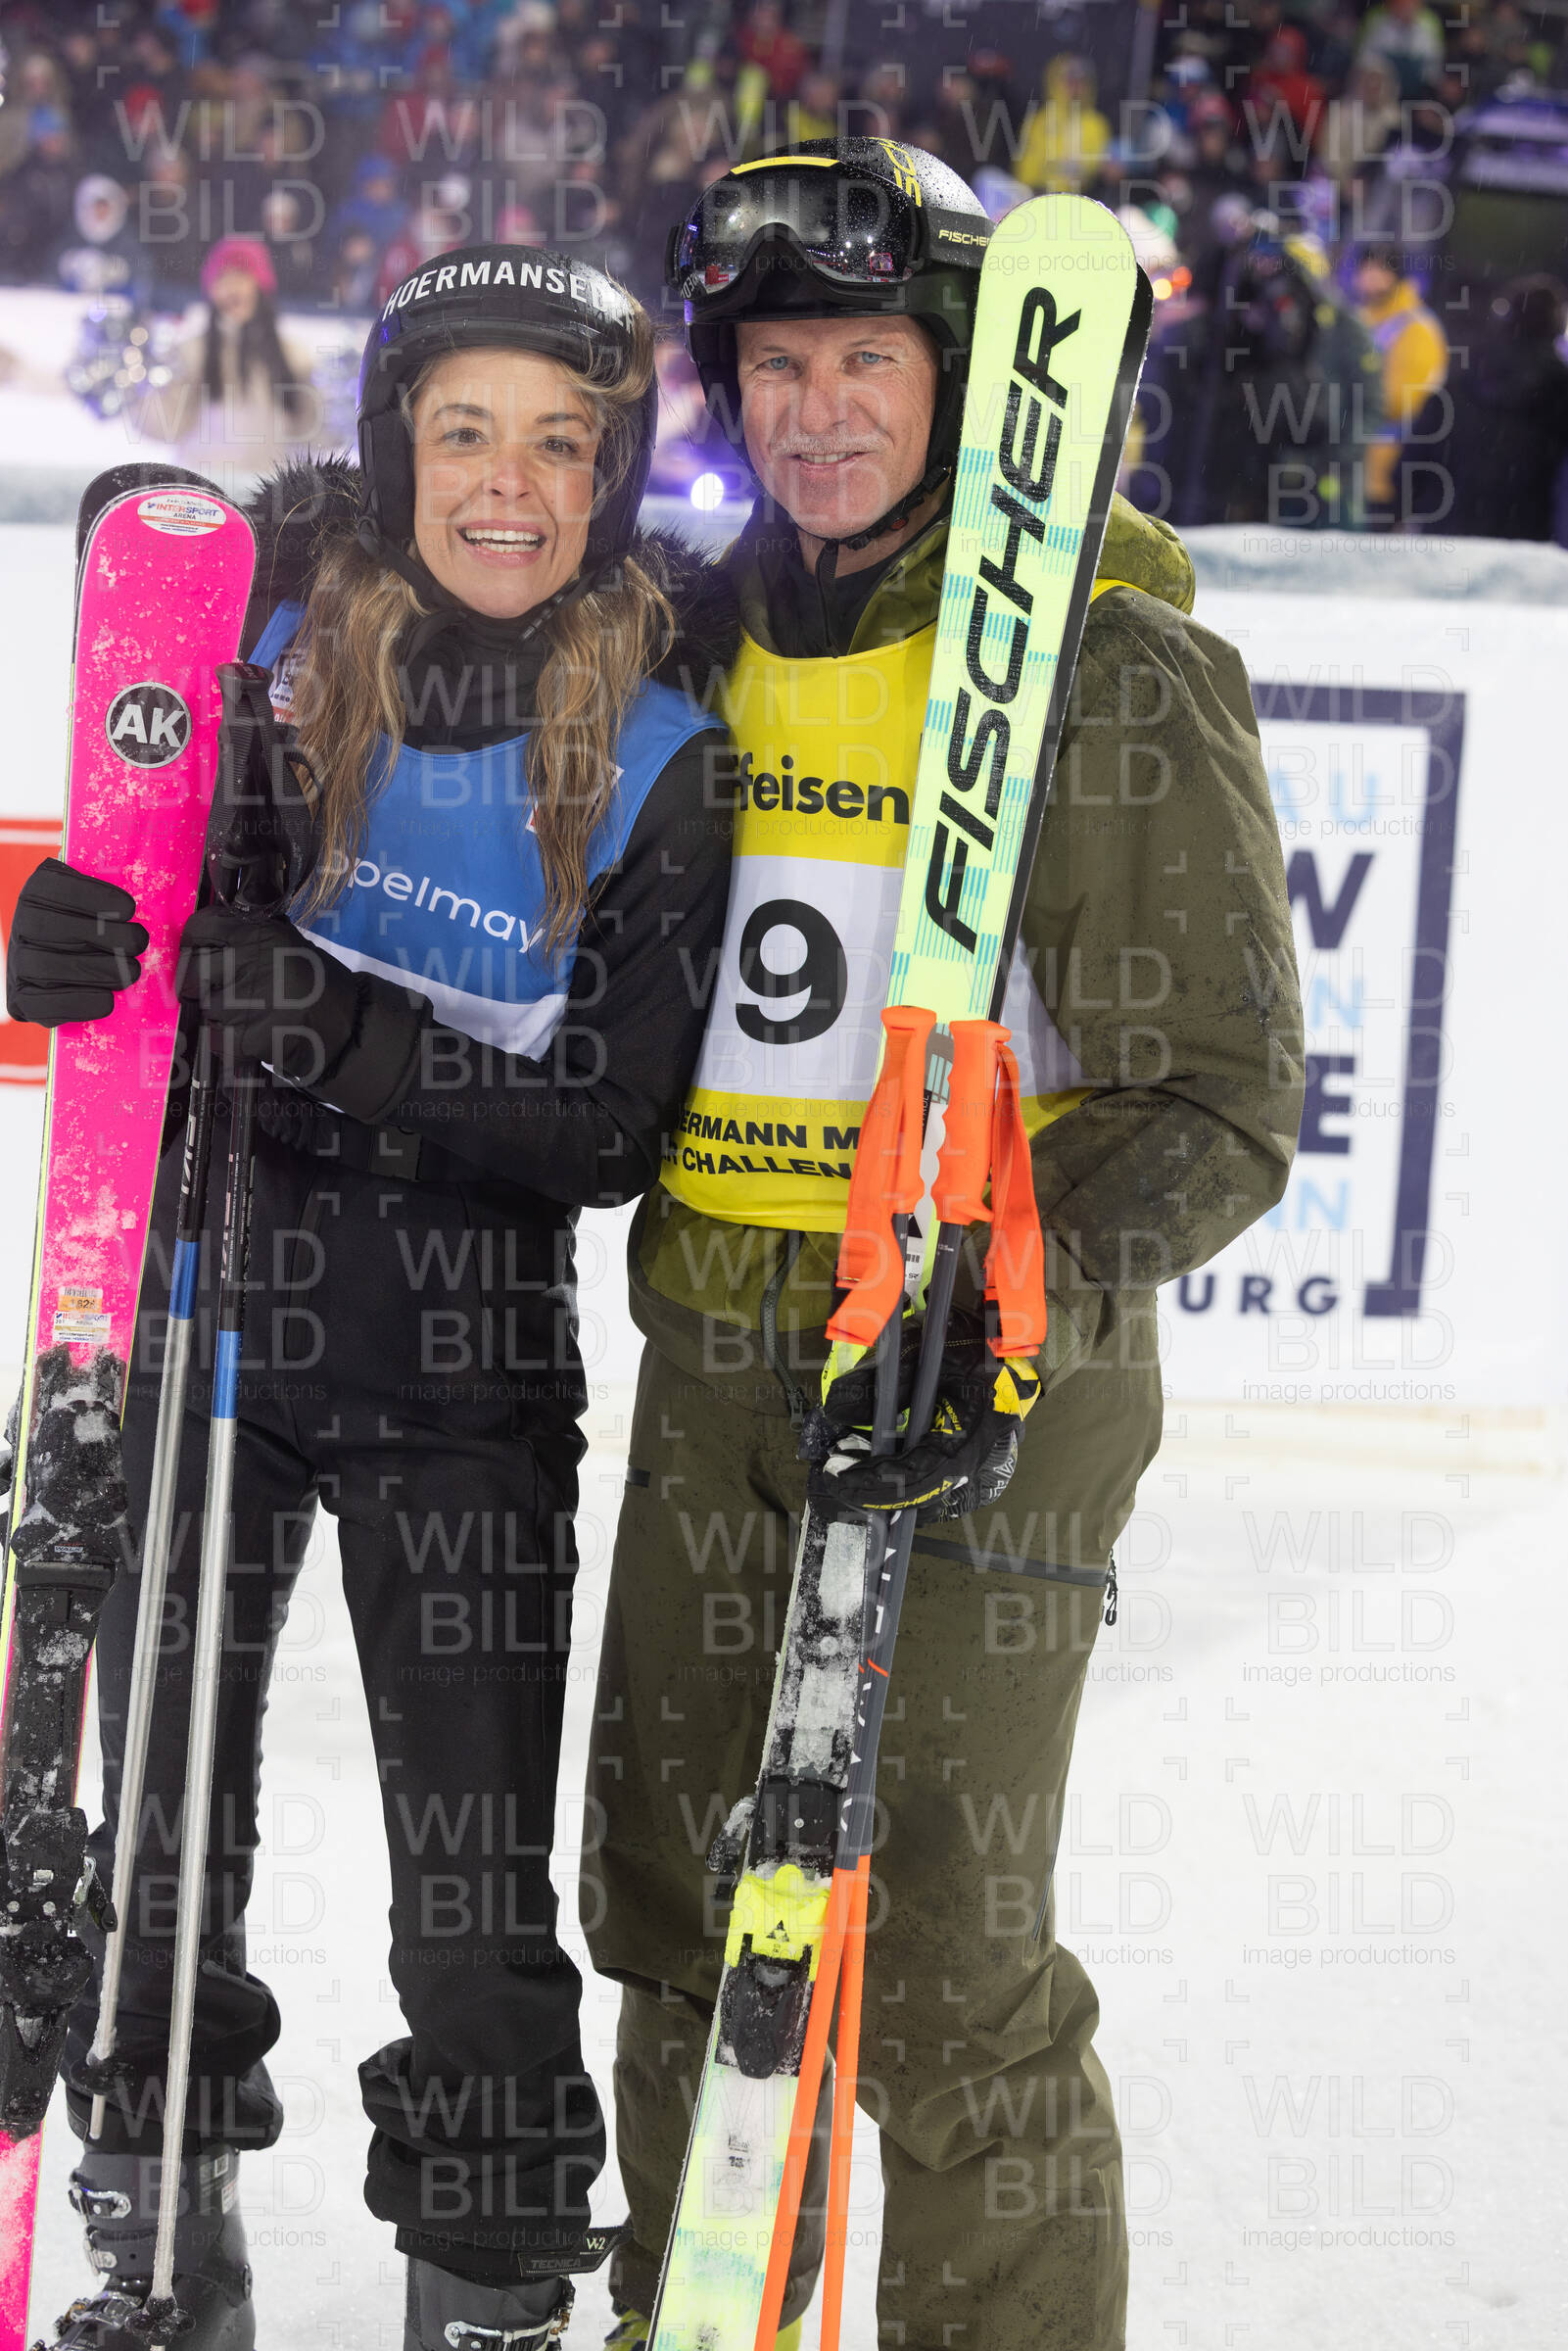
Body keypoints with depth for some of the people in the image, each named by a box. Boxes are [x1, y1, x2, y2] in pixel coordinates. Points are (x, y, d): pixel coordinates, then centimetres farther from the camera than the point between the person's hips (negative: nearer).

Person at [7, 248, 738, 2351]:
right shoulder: (271, 641, -6)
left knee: (478, 1862, 0)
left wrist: (350, 1031, -26)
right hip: (206, 1296, 2)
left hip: (467, 1355, -2)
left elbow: (613, 1127, -12)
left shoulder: (658, 755, -9)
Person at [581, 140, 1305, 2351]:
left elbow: (1220, 1102, -12)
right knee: (675, 1907, 16)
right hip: (715, 1361, 6)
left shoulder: (1114, 660, -10)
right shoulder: (707, 643, 9)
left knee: (938, 1963, -6)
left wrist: (1017, 1300, -25)